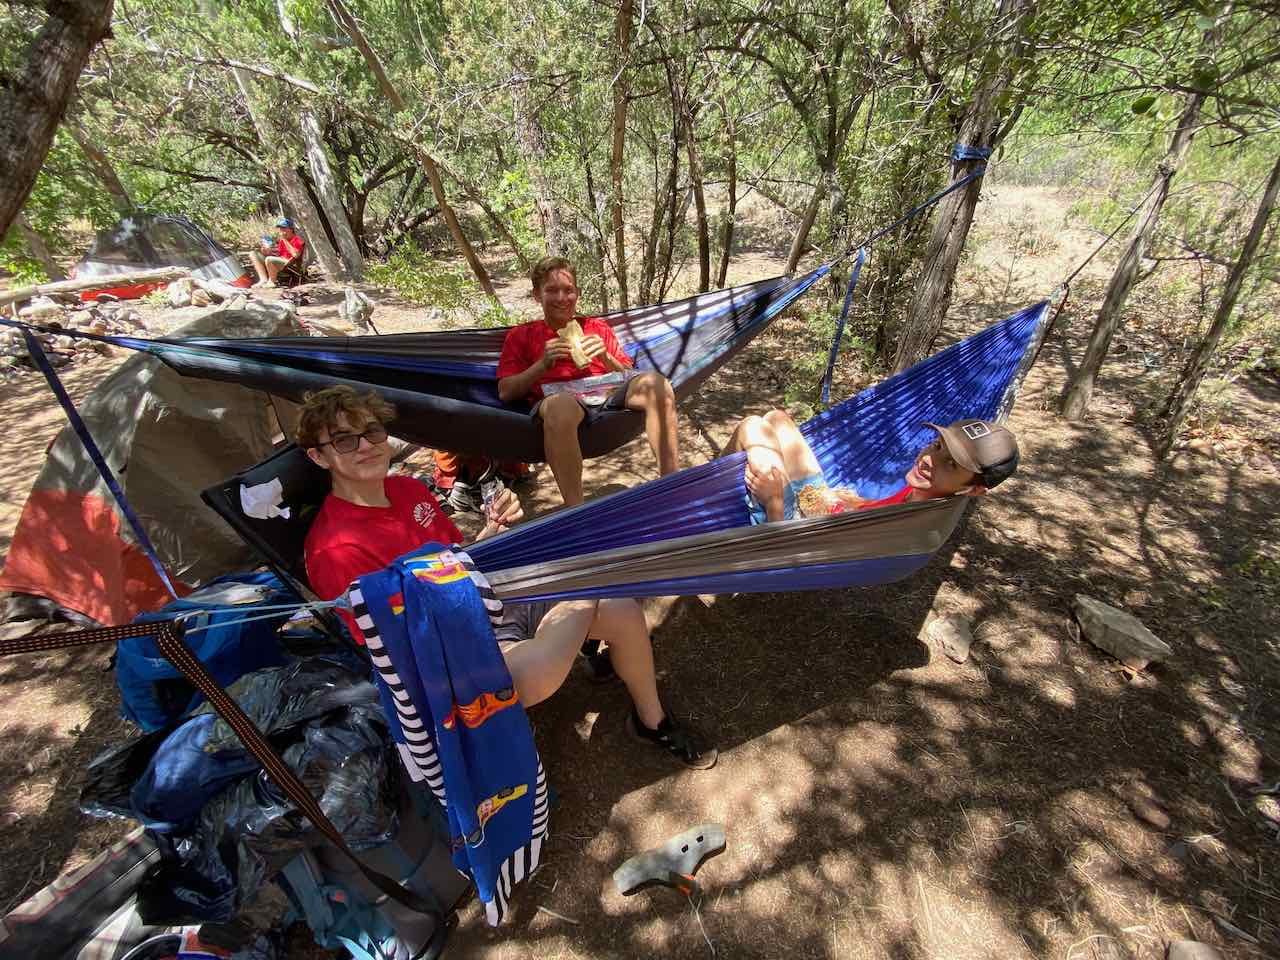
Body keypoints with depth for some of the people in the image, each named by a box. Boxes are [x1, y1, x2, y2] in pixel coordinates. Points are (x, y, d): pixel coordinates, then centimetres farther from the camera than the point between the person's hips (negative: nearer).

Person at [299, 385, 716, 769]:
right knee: (535, 673, -39)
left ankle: (652, 720, 22)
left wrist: (490, 532, -6)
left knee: (625, 611, -6)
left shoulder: (408, 488, 6)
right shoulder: (334, 550, -16)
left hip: (499, 595, 7)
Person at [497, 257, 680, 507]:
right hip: (558, 399, -3)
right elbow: (505, 392, 9)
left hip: (606, 393, 3)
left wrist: (606, 358, 0)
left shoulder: (597, 327, 28)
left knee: (655, 382, -27)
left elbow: (628, 378, 21)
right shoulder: (521, 335, 21)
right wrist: (543, 364, -4)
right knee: (561, 405, -40)